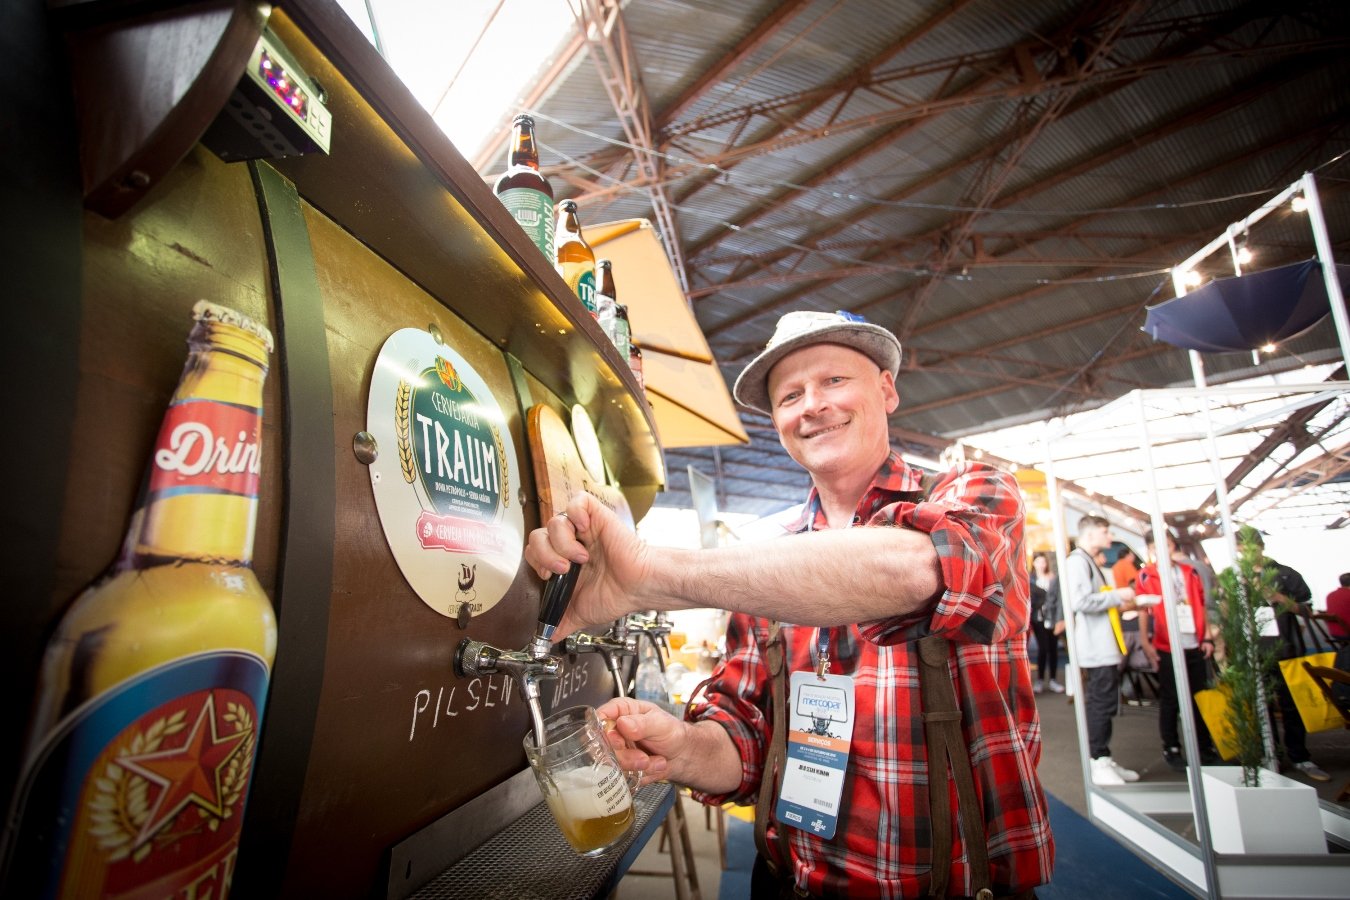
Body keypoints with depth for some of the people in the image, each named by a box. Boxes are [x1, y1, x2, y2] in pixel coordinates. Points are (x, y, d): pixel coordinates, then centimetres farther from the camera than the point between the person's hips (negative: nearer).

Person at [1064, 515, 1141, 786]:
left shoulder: (1089, 562, 19)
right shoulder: (1077, 561, -13)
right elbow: (1080, 601, -25)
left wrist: (1119, 605, 13)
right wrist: (1118, 595, -15)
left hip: (1104, 647, 10)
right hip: (1096, 648, -10)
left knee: (1104, 704, 13)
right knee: (1101, 704, -7)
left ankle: (1104, 758, 21)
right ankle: (1097, 764, 1)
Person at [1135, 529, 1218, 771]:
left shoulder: (1189, 571, 9)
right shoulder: (1146, 576, -4)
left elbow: (1201, 606, 11)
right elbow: (1143, 612, -6)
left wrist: (1207, 637, 5)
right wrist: (1146, 643, -11)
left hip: (1194, 646, 4)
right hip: (1167, 648, -4)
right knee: (1170, 701, 5)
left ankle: (1205, 748, 25)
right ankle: (1171, 750, 15)